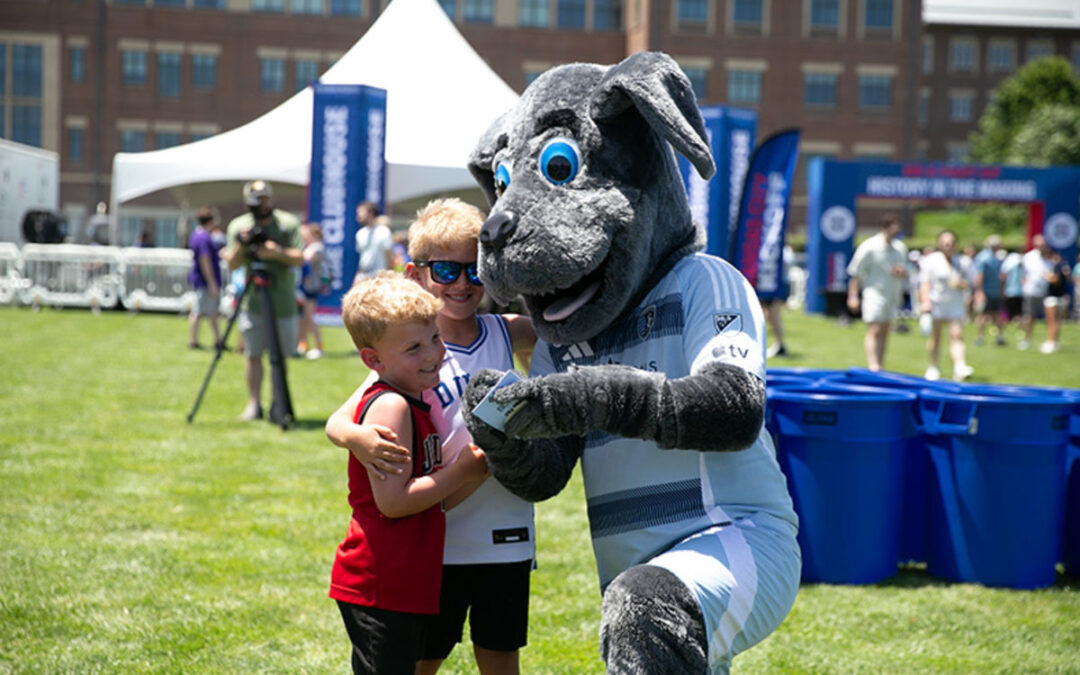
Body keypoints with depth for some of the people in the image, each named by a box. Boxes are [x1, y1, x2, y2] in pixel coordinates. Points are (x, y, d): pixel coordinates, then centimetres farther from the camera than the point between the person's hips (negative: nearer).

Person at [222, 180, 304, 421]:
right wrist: (241, 245, -19)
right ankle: (254, 404, 5)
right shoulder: (238, 226, 2)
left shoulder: (288, 223, 0)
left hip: (283, 302, 0)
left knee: (280, 355, 2)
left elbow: (299, 258, -5)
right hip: (252, 302, 0)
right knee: (253, 354, -2)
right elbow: (232, 264, -1)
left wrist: (277, 252, -22)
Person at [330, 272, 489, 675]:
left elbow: (434, 500, 16)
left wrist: (482, 467, 2)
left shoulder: (415, 406, 15)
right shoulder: (389, 405, -15)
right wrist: (462, 469, -13)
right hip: (378, 590, -10)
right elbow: (393, 500, -22)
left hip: (408, 587, 10)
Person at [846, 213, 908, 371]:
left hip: (892, 296, 7)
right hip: (874, 293, -7)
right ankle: (873, 366, -22)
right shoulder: (869, 247, -11)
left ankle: (880, 366, 15)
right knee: (874, 331, -15)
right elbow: (855, 272, -8)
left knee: (884, 332, 9)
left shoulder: (900, 248, 9)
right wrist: (853, 296, -11)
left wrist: (902, 272, -5)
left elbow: (905, 272, 21)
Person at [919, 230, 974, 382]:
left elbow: (968, 283, 15)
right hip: (936, 304, -2)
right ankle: (933, 367, 20)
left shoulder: (960, 261, 10)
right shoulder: (931, 261, -2)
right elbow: (925, 283, -6)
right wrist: (925, 301, -18)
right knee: (935, 337, 6)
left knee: (957, 335, -11)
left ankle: (960, 368, -21)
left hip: (955, 304, 2)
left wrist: (962, 284, -9)